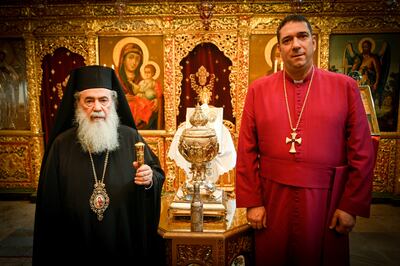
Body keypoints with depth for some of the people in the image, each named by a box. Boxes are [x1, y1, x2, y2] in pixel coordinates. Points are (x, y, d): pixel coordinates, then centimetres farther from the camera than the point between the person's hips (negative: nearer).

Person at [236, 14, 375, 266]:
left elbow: (362, 153, 0)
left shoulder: (345, 86, -1)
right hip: (272, 201, 1)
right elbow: (247, 152, 0)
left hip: (326, 202, 0)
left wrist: (351, 205, -3)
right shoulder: (258, 89, 1)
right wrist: (252, 202, -2)